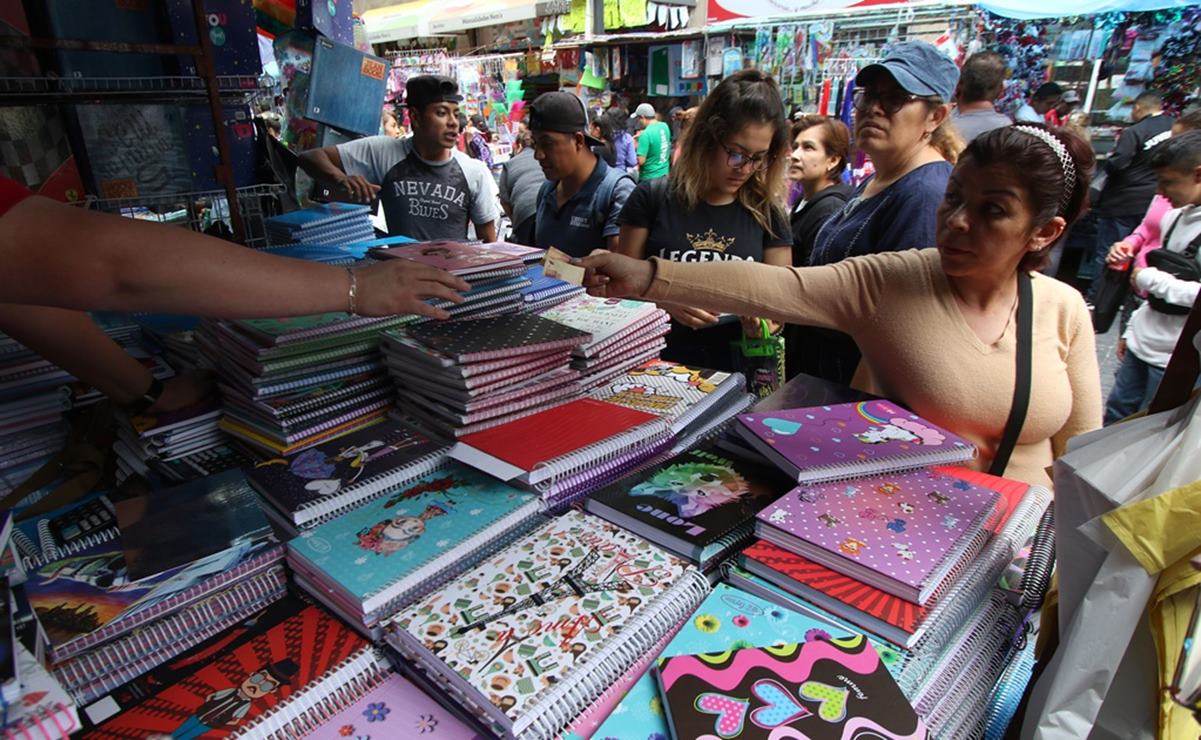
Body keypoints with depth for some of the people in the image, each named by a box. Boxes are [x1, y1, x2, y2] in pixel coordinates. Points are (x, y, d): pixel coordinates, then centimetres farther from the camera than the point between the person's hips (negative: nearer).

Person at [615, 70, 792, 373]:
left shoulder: (766, 212, 7)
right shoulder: (652, 198, 1)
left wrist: (766, 316, -11)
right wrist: (663, 300, -14)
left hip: (734, 370, 2)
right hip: (659, 362, -1)